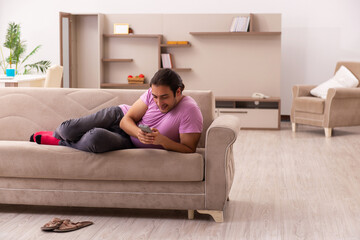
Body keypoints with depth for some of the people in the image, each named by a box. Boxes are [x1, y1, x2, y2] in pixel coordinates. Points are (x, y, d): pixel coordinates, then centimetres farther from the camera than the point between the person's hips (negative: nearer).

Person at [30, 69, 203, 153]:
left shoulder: (190, 111, -26)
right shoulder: (154, 92, -15)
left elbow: (189, 149, -23)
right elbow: (127, 120, -11)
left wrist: (162, 140, -36)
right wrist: (138, 132, -33)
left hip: (129, 143, -3)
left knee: (97, 139, -34)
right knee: (67, 130, -14)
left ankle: (61, 143, -1)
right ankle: (57, 133, 26)